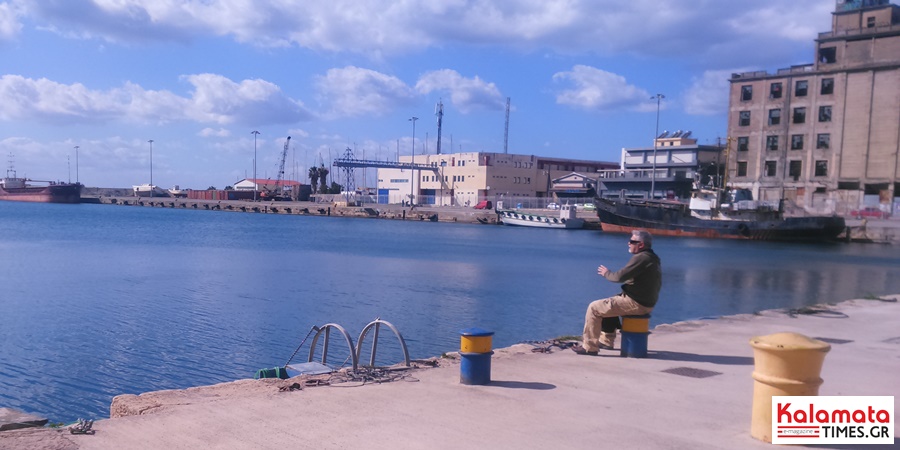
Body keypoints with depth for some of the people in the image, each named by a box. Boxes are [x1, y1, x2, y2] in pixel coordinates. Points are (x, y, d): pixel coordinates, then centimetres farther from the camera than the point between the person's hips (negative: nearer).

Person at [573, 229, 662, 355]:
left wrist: (606, 273, -3)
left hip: (636, 303, -11)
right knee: (608, 303, 31)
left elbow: (620, 277, -23)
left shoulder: (641, 258, -19)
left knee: (594, 308, -6)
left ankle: (589, 347, -1)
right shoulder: (651, 258, 13)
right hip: (645, 302, 11)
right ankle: (607, 340, 34)